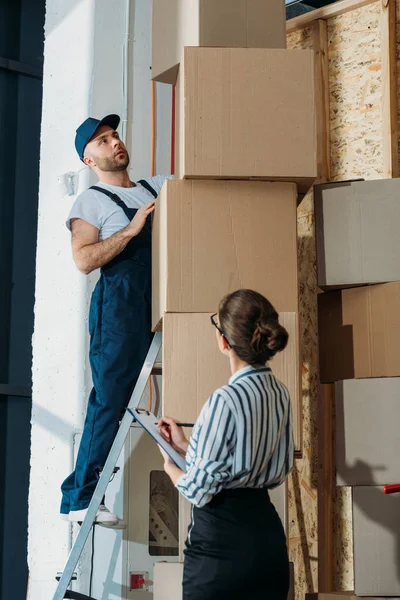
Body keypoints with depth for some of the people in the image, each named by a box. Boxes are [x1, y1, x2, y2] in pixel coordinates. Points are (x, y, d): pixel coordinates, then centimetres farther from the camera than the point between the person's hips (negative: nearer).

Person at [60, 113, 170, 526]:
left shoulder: (158, 187, 23)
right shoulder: (91, 201, 5)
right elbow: (84, 260, -8)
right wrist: (131, 229, -12)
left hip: (161, 302, 6)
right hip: (120, 301, -6)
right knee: (110, 398, -7)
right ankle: (80, 498, -1)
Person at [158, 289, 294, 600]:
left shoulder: (226, 400, -20)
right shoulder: (280, 394, 3)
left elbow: (199, 489, -16)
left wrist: (170, 466, 6)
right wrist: (185, 445, 17)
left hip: (221, 540, -7)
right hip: (267, 530, 7)